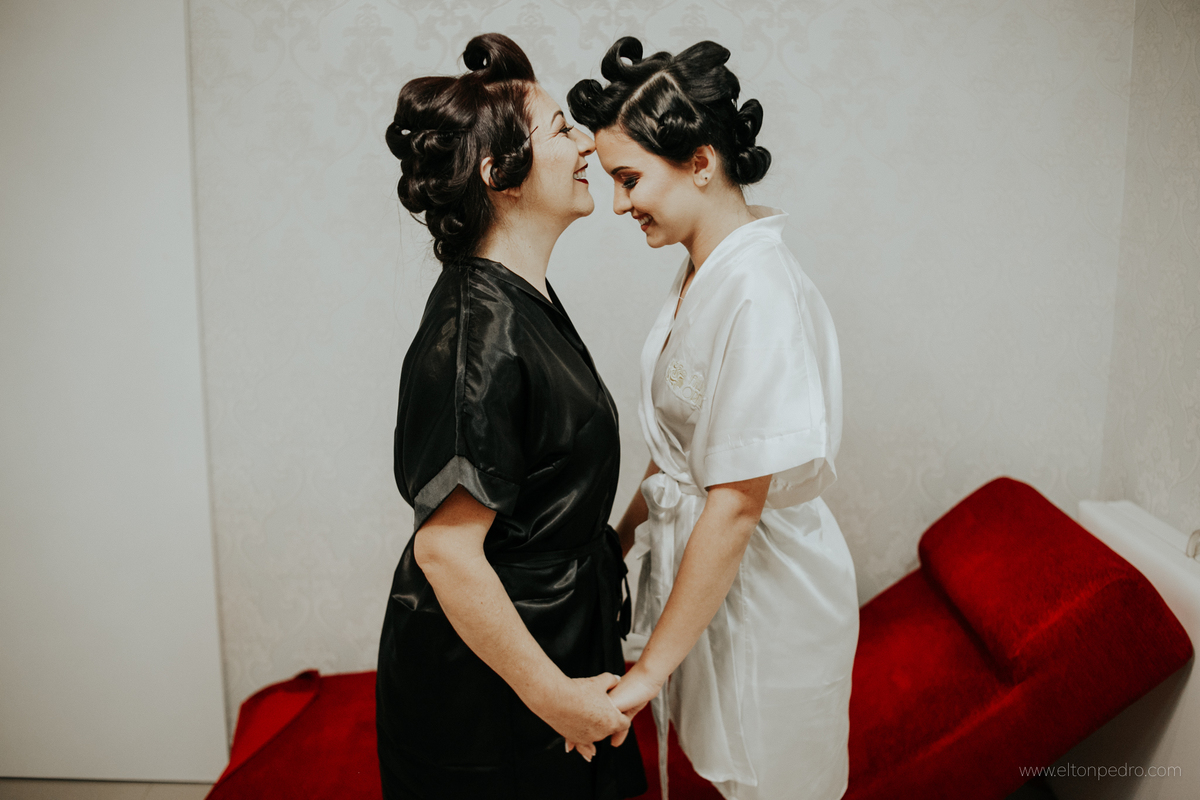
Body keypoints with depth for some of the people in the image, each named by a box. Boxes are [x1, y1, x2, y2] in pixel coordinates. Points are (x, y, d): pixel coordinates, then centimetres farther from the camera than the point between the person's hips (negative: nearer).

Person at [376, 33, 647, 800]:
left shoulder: (522, 295, 4)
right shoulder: (478, 331, -27)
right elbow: (446, 550, -29)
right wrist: (552, 693, -22)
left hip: (556, 633, 9)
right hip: (484, 682, -9)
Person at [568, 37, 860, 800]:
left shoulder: (760, 295, -27)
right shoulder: (702, 272, 2)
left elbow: (738, 504, -26)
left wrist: (650, 669, -21)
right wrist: (624, 536, 16)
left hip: (766, 587, -8)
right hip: (706, 561, 8)